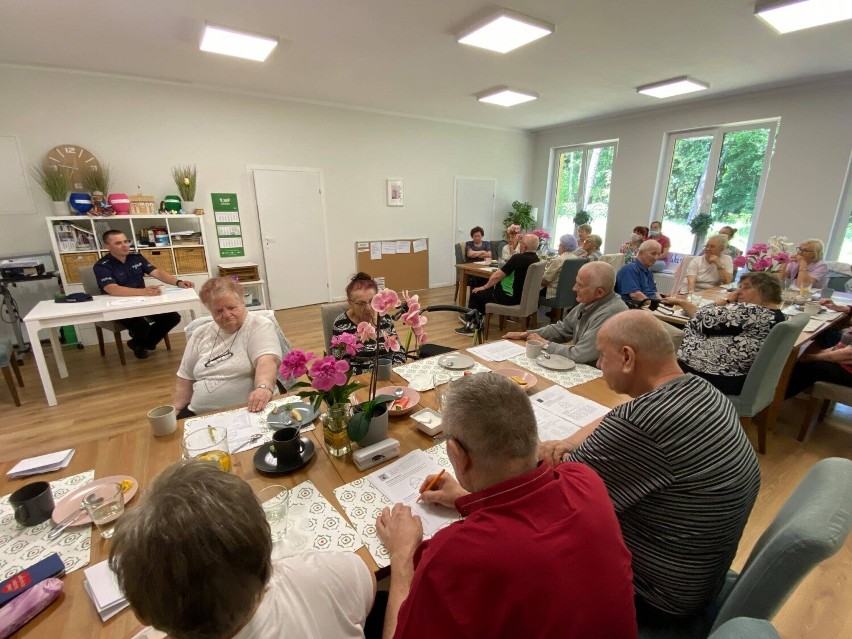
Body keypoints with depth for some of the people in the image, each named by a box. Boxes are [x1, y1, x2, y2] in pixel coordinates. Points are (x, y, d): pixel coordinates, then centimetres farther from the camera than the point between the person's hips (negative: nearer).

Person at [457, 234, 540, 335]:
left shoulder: (518, 258, -23)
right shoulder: (536, 259, 3)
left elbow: (497, 276, -18)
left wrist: (484, 287, -3)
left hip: (510, 297, -9)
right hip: (523, 295, 9)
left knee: (475, 293, 9)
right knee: (489, 289, 27)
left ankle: (470, 326, 19)